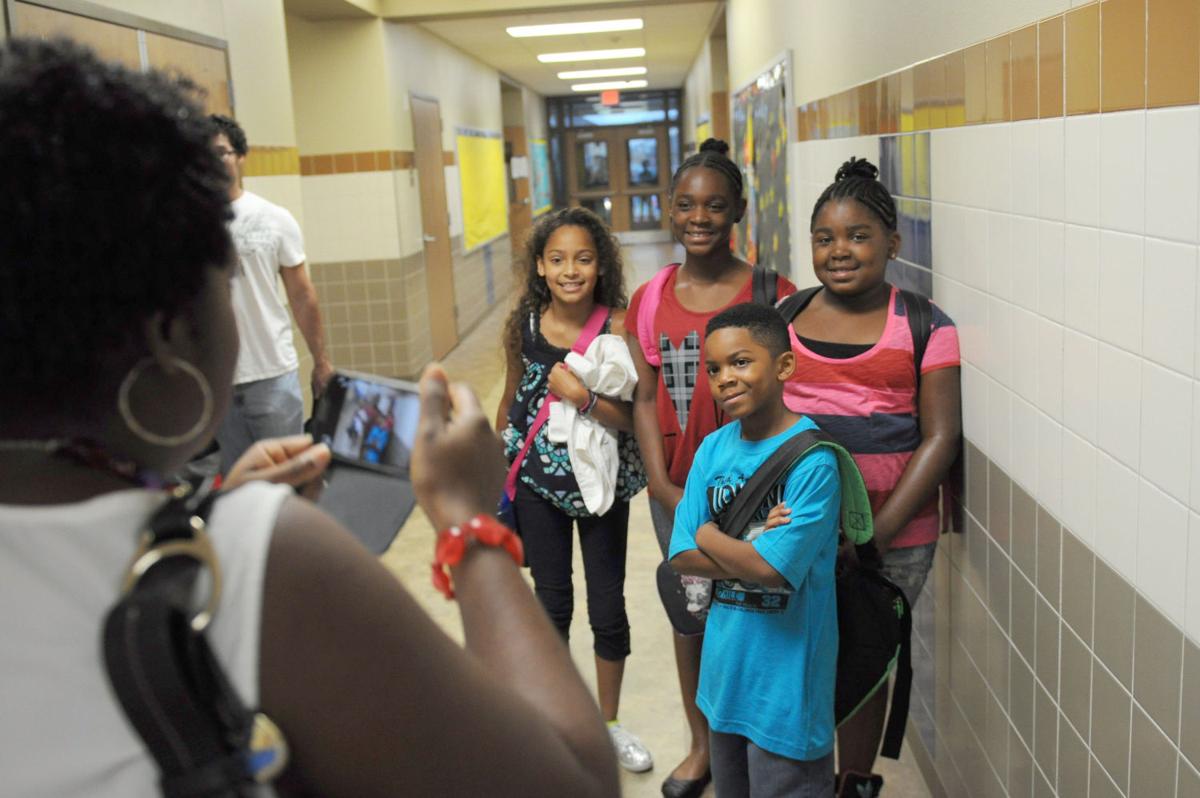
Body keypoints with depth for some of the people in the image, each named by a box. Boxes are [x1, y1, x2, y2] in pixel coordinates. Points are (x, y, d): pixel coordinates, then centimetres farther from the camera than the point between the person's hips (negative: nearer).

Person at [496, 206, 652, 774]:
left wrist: (582, 396, -32)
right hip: (538, 482, 2)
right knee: (552, 604, 16)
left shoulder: (617, 327, -16)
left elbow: (631, 419, -17)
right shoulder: (524, 325, -7)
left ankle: (610, 723, 33)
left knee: (608, 609, 10)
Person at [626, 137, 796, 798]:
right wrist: (664, 486, -5)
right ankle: (702, 744, 37)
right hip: (676, 490, 4)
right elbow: (644, 399, 4)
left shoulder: (773, 294, -7)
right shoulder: (650, 302, 4)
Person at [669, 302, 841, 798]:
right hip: (727, 663, 7)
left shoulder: (812, 459, -19)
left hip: (785, 674, -6)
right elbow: (682, 557, -4)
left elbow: (774, 570, -25)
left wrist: (710, 536, -10)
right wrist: (752, 550, -17)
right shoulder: (713, 449, 0)